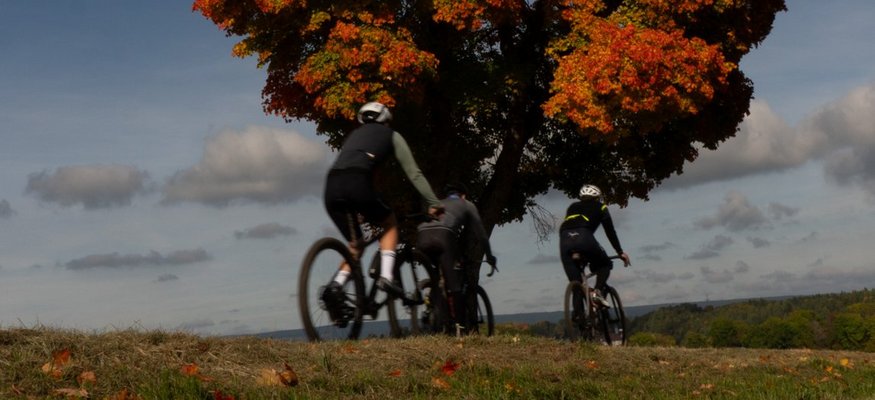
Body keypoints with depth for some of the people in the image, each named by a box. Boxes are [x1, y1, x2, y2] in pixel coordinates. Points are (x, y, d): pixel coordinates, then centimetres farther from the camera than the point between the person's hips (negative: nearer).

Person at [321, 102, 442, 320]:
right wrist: (434, 203, 24)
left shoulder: (354, 134, 37)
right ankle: (386, 276, 3)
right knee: (390, 224, 23)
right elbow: (414, 173, 20)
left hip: (331, 186, 4)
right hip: (357, 183, -4)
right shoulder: (391, 135, 25)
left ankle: (336, 285, -4)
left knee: (355, 245, 20)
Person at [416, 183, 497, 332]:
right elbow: (479, 233, 25)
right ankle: (460, 323, -9)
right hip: (444, 234, -4)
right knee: (453, 282, -4)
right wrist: (489, 256, 34)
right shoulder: (467, 205, 30)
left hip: (422, 235, 4)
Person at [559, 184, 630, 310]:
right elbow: (610, 231, 20)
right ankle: (598, 291, -4)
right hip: (584, 237, -3)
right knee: (604, 265, 21)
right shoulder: (600, 207, 26)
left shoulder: (572, 207, 36)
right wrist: (620, 252, 25)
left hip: (565, 239, 3)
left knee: (575, 282, 10)